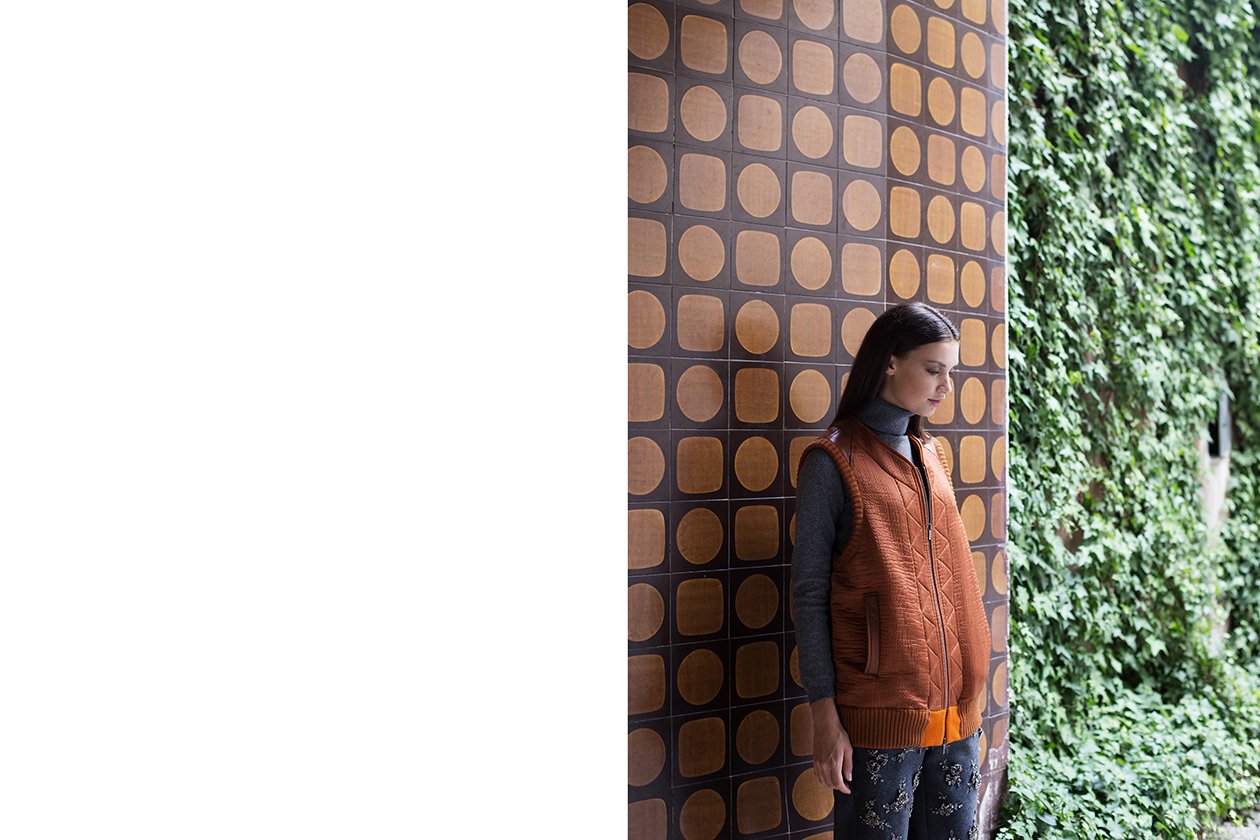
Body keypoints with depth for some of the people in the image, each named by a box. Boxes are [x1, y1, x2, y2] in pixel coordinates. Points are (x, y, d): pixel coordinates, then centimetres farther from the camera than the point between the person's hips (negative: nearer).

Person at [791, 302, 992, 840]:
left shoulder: (930, 453, 11)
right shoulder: (833, 461, -8)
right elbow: (809, 595, -9)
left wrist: (969, 684, 12)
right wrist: (825, 718, -12)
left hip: (954, 702, 6)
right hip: (880, 710, -6)